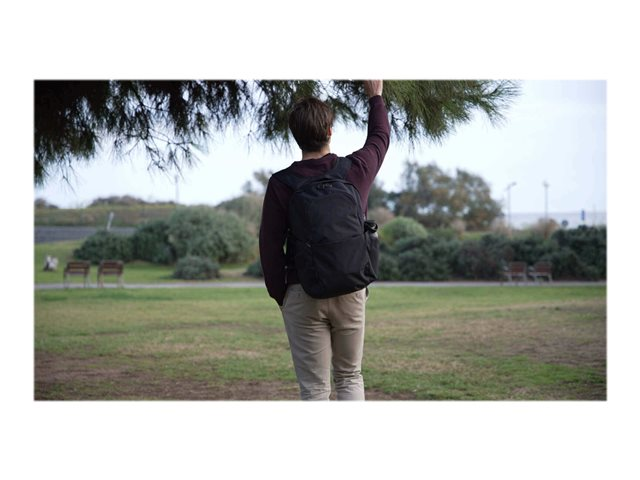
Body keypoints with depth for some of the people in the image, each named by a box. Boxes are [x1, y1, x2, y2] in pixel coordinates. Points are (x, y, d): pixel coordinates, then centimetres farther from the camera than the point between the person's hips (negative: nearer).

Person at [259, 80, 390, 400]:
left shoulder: (281, 184, -8)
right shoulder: (355, 170, -2)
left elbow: (270, 246, -5)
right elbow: (380, 138, 20)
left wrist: (279, 294, 8)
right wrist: (376, 96, 36)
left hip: (303, 295, -2)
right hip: (350, 291, 2)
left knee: (314, 388, 3)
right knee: (349, 377, 16)